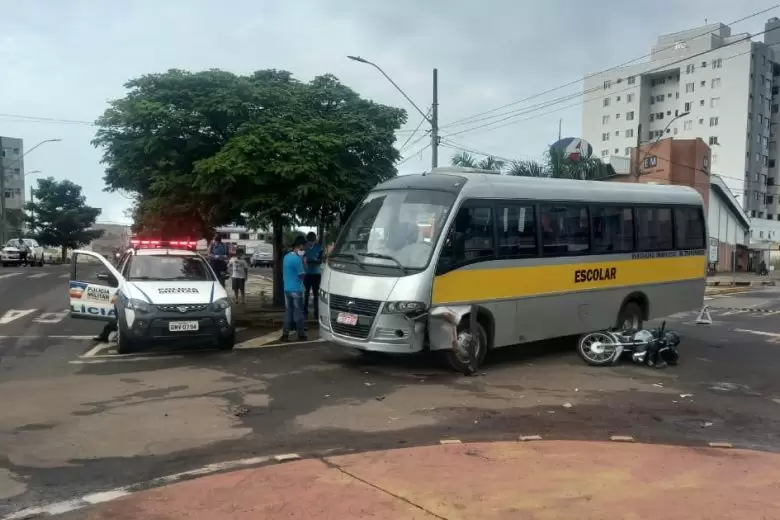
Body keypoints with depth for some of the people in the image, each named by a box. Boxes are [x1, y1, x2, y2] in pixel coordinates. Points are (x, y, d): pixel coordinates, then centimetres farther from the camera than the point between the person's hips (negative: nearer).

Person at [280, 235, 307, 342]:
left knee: (288, 311, 10)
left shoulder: (286, 257, 11)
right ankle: (301, 335, 5)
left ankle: (285, 334, 10)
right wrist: (303, 262, -1)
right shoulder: (297, 259, -16)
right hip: (296, 289, -8)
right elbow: (302, 275, -13)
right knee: (298, 312, -1)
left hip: (287, 288, 8)